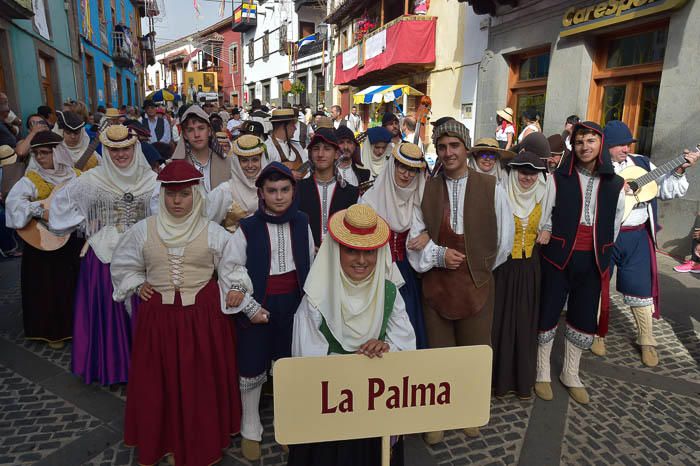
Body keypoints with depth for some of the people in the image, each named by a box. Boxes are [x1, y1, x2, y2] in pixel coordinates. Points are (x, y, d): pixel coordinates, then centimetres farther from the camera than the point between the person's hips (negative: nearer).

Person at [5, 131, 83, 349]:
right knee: (47, 286, 5)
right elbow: (13, 202, -21)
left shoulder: (76, 176, 2)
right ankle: (52, 331, 22)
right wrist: (41, 211, -30)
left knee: (74, 283, 13)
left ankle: (73, 324, 32)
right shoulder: (32, 179, -7)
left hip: (73, 239, 3)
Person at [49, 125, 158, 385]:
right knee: (108, 310, 8)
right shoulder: (92, 179, -2)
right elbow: (62, 200, 10)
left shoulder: (151, 179, -2)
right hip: (104, 256, 0)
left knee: (140, 308, 8)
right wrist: (85, 226, 9)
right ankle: (110, 365, 25)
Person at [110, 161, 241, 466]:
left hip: (203, 315, -1)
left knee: (202, 380, 8)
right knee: (158, 381, 12)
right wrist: (137, 285, 4)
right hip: (158, 315, 2)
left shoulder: (213, 232, -5)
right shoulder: (143, 230, 1)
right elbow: (122, 264, 16)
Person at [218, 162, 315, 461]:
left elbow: (309, 264, 8)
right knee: (252, 368, 10)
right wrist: (251, 307, -11)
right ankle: (250, 431, 32)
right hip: (258, 306, -2)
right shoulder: (248, 228, -11)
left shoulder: (302, 223, -1)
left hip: (293, 304, 3)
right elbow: (228, 270, -9)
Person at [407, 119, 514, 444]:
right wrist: (437, 256, -12)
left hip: (477, 285, 0)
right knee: (438, 352, 11)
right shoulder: (426, 189, 0)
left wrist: (479, 267, 6)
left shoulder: (491, 188, -3)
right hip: (435, 284, 1)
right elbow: (414, 235, 3)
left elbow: (504, 240, 3)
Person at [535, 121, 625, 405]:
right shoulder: (559, 178, -2)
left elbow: (615, 224, 12)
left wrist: (602, 250, 10)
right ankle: (543, 373, 21)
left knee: (585, 318, 11)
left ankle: (570, 374, 30)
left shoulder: (614, 184, 6)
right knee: (548, 314, 3)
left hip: (593, 261, 3)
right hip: (559, 257, -3)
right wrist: (546, 232, -9)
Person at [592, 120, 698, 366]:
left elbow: (664, 189, 10)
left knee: (641, 288, 9)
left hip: (637, 237, 3)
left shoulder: (641, 163, 7)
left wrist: (679, 170, -4)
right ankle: (597, 334, 30)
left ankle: (647, 341, 26)